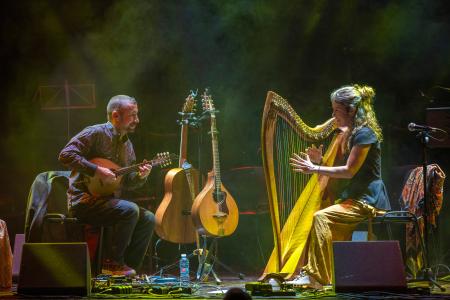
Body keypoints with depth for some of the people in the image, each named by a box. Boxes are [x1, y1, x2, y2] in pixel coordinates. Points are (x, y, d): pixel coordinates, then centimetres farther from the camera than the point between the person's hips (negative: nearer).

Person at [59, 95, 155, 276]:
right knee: (130, 210, -27)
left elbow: (126, 183, 18)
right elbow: (66, 155, -20)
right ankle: (114, 263, -16)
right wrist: (96, 170, -24)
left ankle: (130, 269, -1)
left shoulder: (127, 145, 16)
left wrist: (140, 177, -4)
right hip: (84, 199, -9)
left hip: (109, 200, 9)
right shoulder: (96, 133, -10)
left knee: (148, 219, -5)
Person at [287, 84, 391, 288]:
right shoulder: (350, 133, 16)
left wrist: (314, 169, -15)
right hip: (356, 196, 11)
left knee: (321, 217, -23)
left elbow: (349, 171, -18)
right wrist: (320, 161, 3)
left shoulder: (364, 134, -14)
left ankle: (317, 276, -24)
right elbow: (345, 169, 18)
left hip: (368, 200, -11)